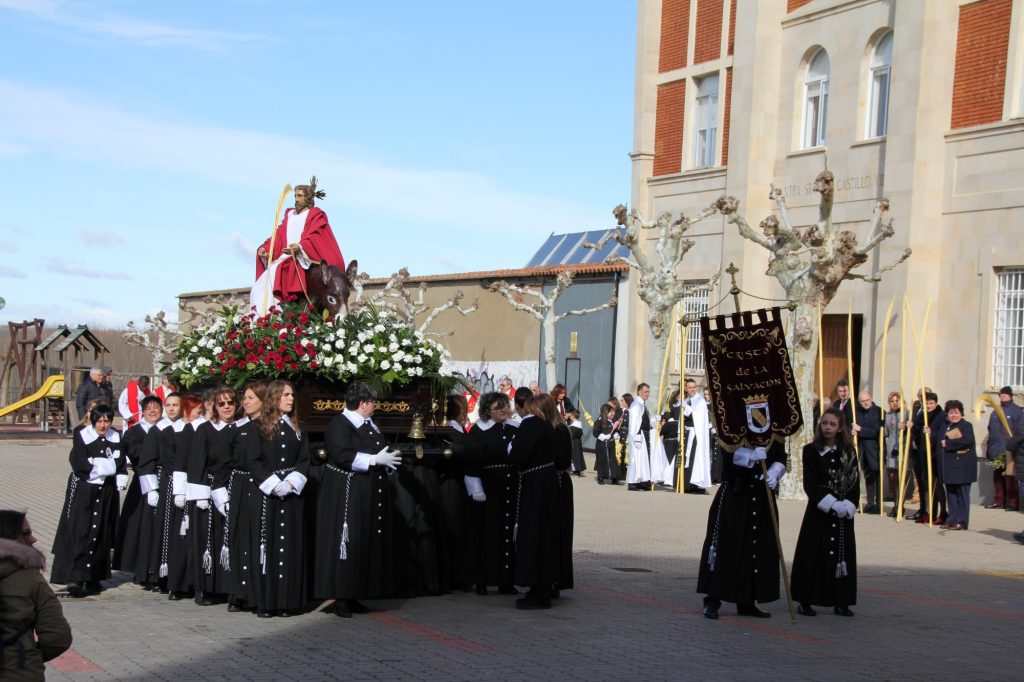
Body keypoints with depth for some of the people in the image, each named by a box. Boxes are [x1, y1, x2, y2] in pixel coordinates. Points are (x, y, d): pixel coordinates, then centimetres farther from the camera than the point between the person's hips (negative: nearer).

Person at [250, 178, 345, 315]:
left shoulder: (316, 215, 5)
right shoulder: (290, 216, 23)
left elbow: (315, 238, -11)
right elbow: (278, 237, 15)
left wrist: (300, 247, -30)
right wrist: (265, 248, -4)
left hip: (304, 261, -7)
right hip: (286, 259, 7)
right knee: (260, 290, -11)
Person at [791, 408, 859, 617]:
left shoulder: (848, 452, 7)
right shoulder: (811, 451, -1)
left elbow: (855, 482, 5)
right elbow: (809, 484, -7)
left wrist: (849, 505, -10)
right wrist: (830, 503, -17)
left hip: (843, 513, 3)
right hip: (818, 511, -3)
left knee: (842, 555, 4)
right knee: (813, 554, -3)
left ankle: (841, 602, 11)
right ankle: (805, 601, 3)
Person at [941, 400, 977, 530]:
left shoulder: (966, 425, -7)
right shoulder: (947, 426, 17)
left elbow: (968, 440, -23)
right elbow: (941, 441, 23)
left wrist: (948, 444, -17)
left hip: (963, 465, -8)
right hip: (950, 465, 8)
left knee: (962, 494, -3)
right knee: (951, 493, 11)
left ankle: (962, 522, 0)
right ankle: (952, 521, 18)